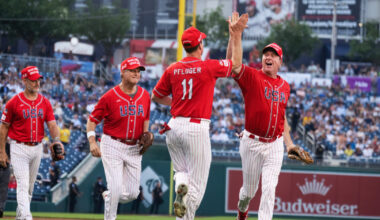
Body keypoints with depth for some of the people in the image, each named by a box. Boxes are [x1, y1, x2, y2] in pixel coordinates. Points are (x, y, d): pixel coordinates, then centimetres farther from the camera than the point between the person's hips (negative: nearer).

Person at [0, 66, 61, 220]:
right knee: (23, 185, -14)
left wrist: (56, 140, -20)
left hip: (37, 148, 5)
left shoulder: (45, 102, 5)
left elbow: (52, 124, 0)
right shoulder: (14, 102, -7)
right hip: (19, 148, -5)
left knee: (30, 187, 15)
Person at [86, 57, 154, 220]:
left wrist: (146, 134, 2)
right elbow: (92, 120, -5)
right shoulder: (110, 96, -11)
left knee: (132, 193, 4)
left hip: (134, 149, 5)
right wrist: (92, 142, -17)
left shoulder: (145, 96, 3)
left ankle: (108, 196, 34)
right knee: (116, 189, -12)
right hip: (112, 146, -5)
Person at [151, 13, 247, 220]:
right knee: (197, 185, 1)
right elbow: (236, 64, 9)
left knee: (181, 171, 22)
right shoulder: (209, 67, -8)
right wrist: (237, 34, 15)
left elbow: (156, 96, 13)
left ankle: (181, 186, -12)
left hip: (174, 127, 4)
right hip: (197, 129, -4)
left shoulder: (173, 69, 2)